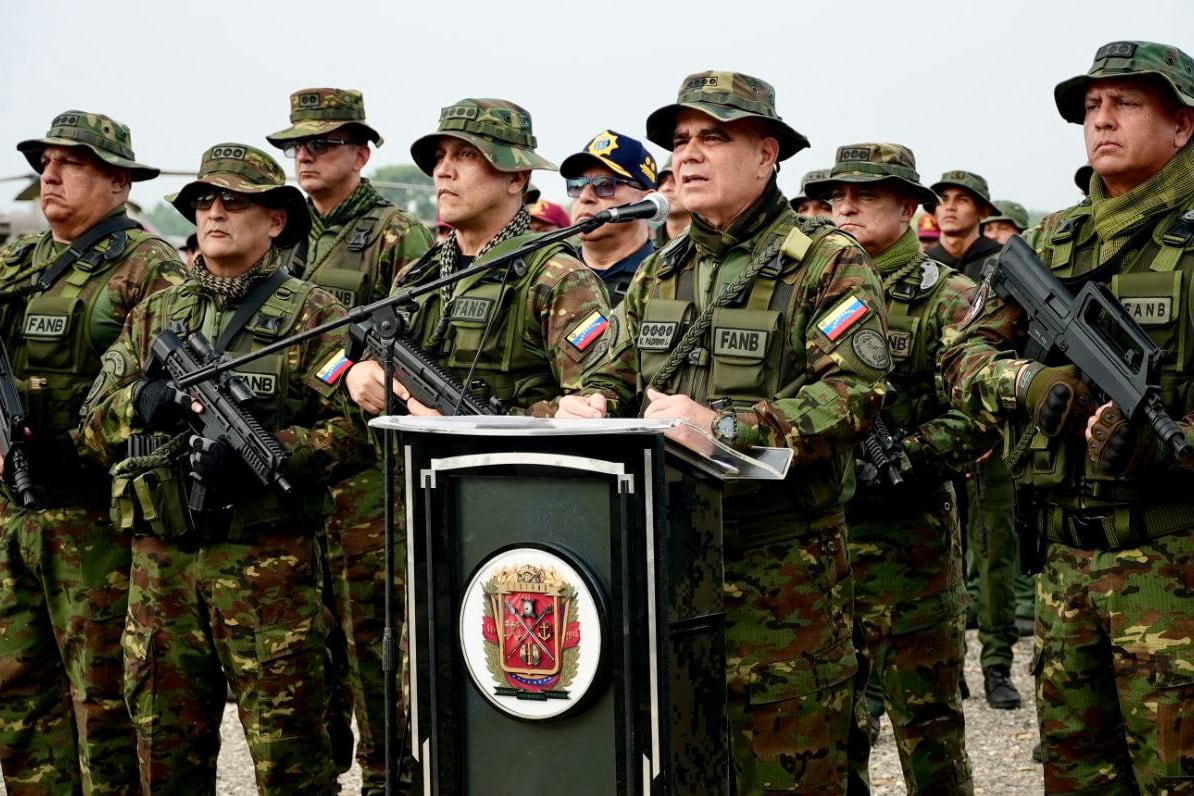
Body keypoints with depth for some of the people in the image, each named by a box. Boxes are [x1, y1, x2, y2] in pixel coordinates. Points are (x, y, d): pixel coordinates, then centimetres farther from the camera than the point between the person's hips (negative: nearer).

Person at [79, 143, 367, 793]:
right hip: (160, 562, 5)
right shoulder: (154, 314, 16)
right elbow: (93, 424, 12)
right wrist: (142, 401, -9)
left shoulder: (311, 314, 1)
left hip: (267, 561, -5)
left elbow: (355, 428, -8)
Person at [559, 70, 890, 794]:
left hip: (781, 567, -6)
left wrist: (728, 427, -28)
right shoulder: (660, 272, 16)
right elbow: (615, 376, 20)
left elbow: (856, 394, -17)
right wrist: (591, 405, -5)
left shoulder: (827, 262, -5)